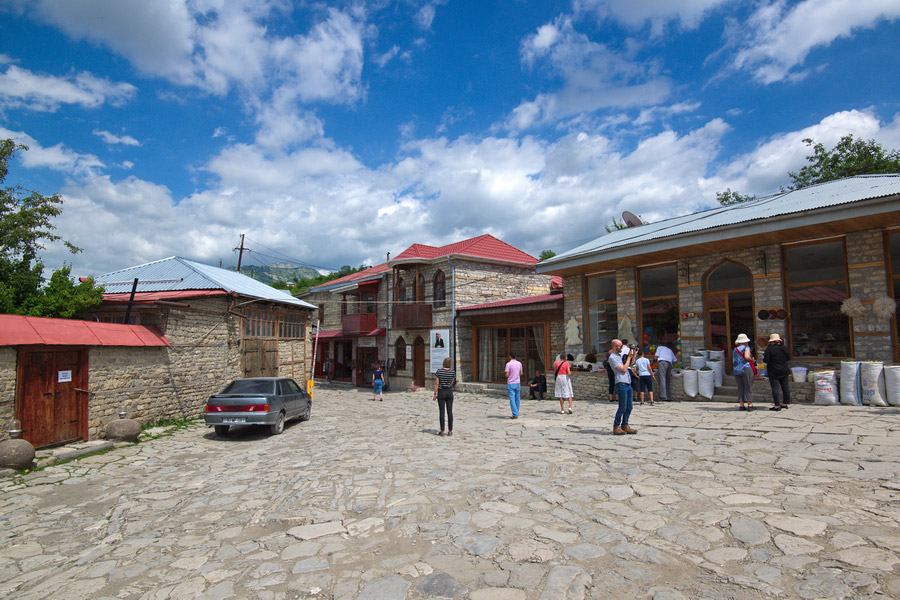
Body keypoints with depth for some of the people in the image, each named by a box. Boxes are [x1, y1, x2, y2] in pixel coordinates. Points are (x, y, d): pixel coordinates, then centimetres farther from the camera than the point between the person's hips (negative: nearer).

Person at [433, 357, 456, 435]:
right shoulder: (453, 372, -3)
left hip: (441, 392, -2)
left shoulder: (438, 371, -10)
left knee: (442, 412, 2)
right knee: (450, 411, 7)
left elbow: (436, 384, -9)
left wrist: (435, 394, -3)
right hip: (450, 392, 2)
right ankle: (450, 431, 9)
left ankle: (442, 431, 4)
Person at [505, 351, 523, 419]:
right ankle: (516, 413, 22)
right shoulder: (519, 363, 5)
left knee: (512, 399, -4)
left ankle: (515, 414, -10)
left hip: (511, 383, -5)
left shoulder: (508, 364, -12)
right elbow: (521, 373, 11)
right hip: (518, 383, 5)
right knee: (517, 399, 13)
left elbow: (507, 375, -14)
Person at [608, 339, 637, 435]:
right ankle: (616, 428, 1)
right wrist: (629, 357, -7)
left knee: (629, 407, 10)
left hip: (628, 384, 9)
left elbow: (631, 364, 27)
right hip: (621, 384, -9)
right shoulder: (612, 357, -9)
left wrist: (633, 354, 13)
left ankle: (624, 426, 17)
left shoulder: (621, 355, 19)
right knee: (622, 408, -7)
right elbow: (623, 369, -13)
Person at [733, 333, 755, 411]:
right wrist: (751, 360, 1)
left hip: (736, 370, 5)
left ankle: (741, 405, 2)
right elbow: (747, 357, -18)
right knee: (748, 387, 1)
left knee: (740, 388, 7)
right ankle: (750, 405, 1)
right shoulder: (746, 347, -2)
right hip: (746, 369, -5)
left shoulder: (734, 350, 15)